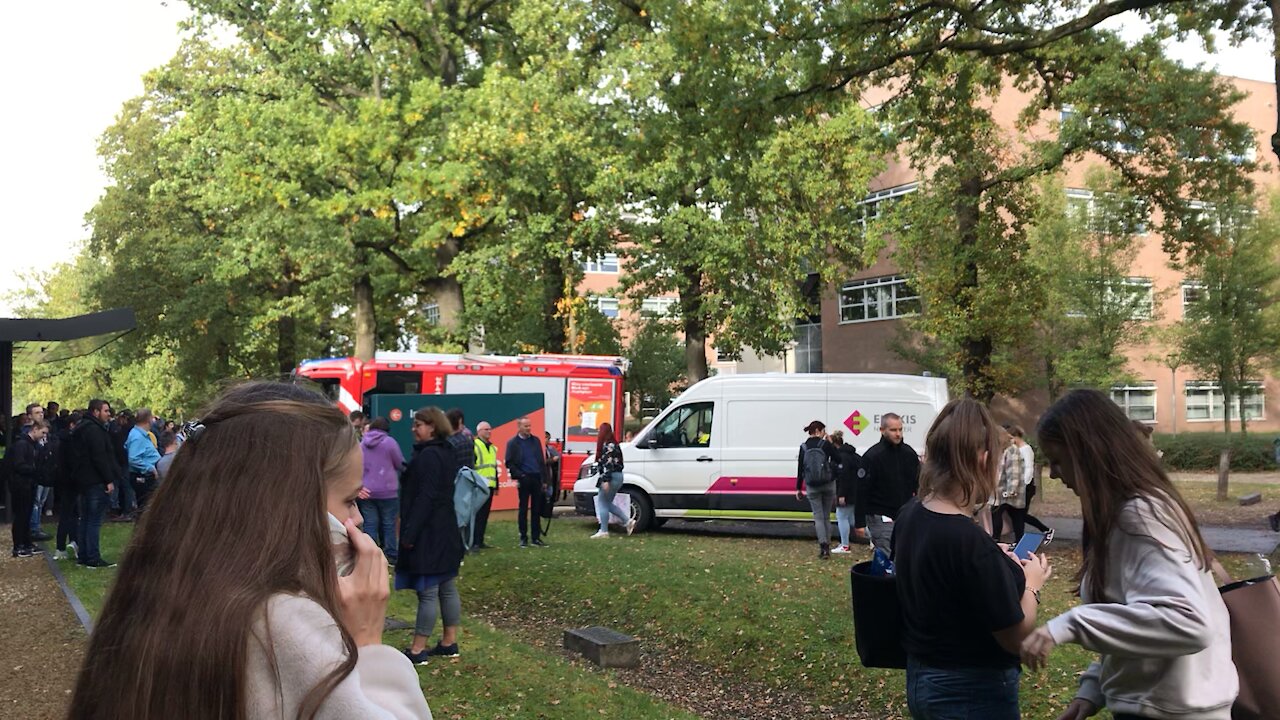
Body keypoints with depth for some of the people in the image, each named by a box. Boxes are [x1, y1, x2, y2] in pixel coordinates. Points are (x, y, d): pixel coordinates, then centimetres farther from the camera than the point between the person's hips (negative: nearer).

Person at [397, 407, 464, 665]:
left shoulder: (428, 455, -17)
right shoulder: (447, 453, 13)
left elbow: (425, 498, -22)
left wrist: (410, 533, -20)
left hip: (428, 534, -10)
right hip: (447, 532, 10)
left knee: (427, 592, -6)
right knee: (448, 588, 13)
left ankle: (417, 650, -1)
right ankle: (449, 643, 20)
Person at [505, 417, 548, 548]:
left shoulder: (536, 441, 12)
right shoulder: (512, 443, 0)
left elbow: (542, 460, 13)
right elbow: (509, 463, -3)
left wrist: (544, 478, 7)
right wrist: (518, 475, -13)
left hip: (537, 478, 4)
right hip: (524, 479, -4)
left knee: (537, 509, 5)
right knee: (523, 509, 2)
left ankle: (536, 538, 10)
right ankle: (523, 538, 8)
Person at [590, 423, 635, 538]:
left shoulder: (608, 445, -15)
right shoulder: (612, 444, 16)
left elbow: (608, 464, -21)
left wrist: (606, 480, -24)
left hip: (611, 477, -10)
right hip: (617, 477, 10)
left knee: (603, 503, -3)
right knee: (607, 503, 16)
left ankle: (603, 531, -1)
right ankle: (628, 521, 12)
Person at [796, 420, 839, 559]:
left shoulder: (804, 447, 1)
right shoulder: (826, 444, -6)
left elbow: (800, 469, 2)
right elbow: (838, 460, -4)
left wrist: (798, 488, 7)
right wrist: (832, 445, 3)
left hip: (812, 487, 1)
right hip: (828, 485, -1)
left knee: (818, 517, 2)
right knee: (826, 516, 12)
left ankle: (823, 546, -13)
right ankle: (827, 546, 14)